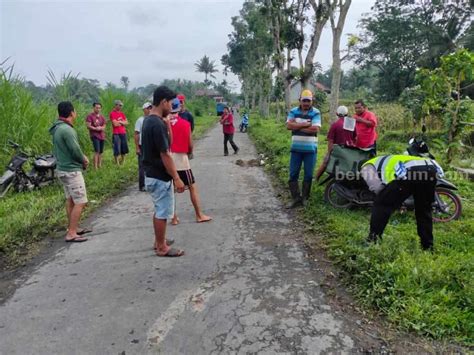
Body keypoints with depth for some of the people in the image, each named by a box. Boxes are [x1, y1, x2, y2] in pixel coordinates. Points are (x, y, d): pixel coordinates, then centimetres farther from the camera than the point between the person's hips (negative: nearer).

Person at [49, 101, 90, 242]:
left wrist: (82, 157, 3)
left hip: (64, 169, 10)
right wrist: (84, 161, -1)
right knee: (80, 203, -4)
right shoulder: (67, 129, -22)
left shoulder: (57, 128, 10)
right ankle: (71, 234, -1)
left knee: (70, 201, 17)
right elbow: (75, 151, -19)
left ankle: (73, 228, 27)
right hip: (72, 171, -10)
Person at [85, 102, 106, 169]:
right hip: (95, 136, -6)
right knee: (97, 151, -16)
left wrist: (101, 128, -9)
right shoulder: (90, 116, -4)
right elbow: (88, 126, -11)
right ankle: (95, 167, -16)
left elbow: (104, 126, 11)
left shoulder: (102, 117, 15)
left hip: (102, 136, 7)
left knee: (101, 151, 9)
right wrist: (96, 128, -16)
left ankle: (100, 165, 18)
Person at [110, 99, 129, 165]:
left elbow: (126, 123, 9)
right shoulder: (112, 113, -6)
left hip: (123, 133, 7)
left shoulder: (122, 113, 15)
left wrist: (119, 122, -6)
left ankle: (122, 163, 23)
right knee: (117, 151, -4)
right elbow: (115, 124, -15)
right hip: (116, 134, -7)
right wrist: (122, 122, 1)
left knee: (124, 150, 9)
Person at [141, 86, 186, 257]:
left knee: (159, 210, 21)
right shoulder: (158, 124, -23)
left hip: (151, 173, 10)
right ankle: (162, 247, 16)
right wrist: (176, 178, -20)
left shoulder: (148, 120, 9)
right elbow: (165, 154, -24)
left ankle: (159, 241, 34)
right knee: (163, 212, 3)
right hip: (160, 176, -10)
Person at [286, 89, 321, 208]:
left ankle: (304, 197, 19)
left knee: (308, 175, 6)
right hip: (296, 148, 2)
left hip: (310, 149, -2)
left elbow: (315, 129, -16)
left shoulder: (316, 113, -3)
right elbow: (289, 125, -9)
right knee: (293, 174, 1)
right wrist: (305, 124, -17)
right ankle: (296, 198, 9)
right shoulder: (293, 112, 6)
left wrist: (297, 127, -11)